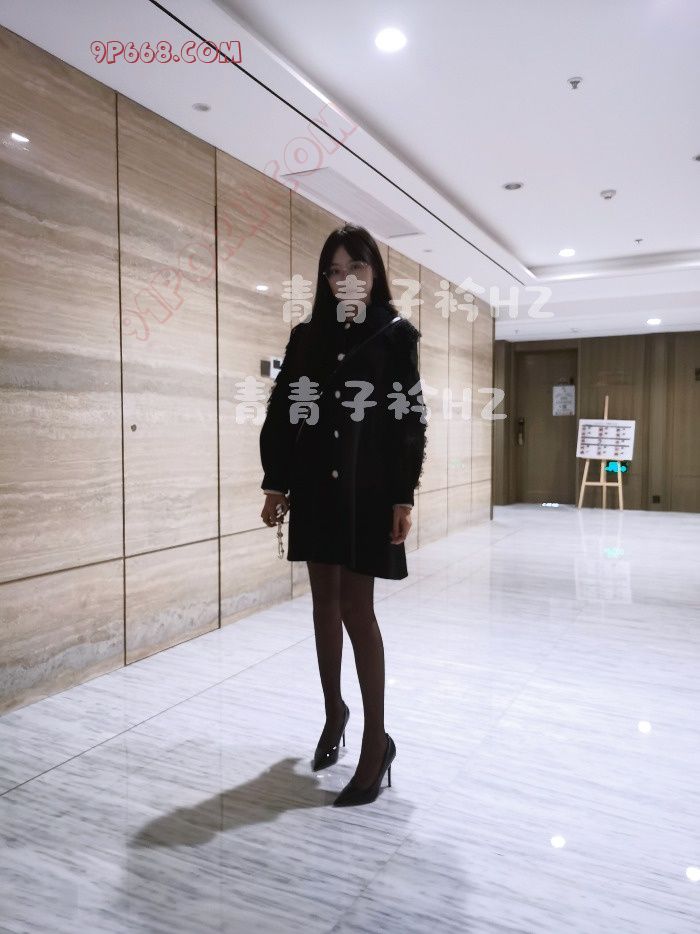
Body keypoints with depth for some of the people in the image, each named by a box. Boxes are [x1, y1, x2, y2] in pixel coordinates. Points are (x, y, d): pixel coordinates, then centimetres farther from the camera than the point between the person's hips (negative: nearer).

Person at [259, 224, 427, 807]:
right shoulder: (306, 336, 10)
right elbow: (281, 410, 8)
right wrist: (276, 485, 4)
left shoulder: (395, 335, 0)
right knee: (325, 601, 12)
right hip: (315, 485, 4)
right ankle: (334, 709, 32)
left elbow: (410, 420, -4)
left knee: (357, 609, -5)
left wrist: (403, 497, -11)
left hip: (367, 488, -4)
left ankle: (377, 739, 8)